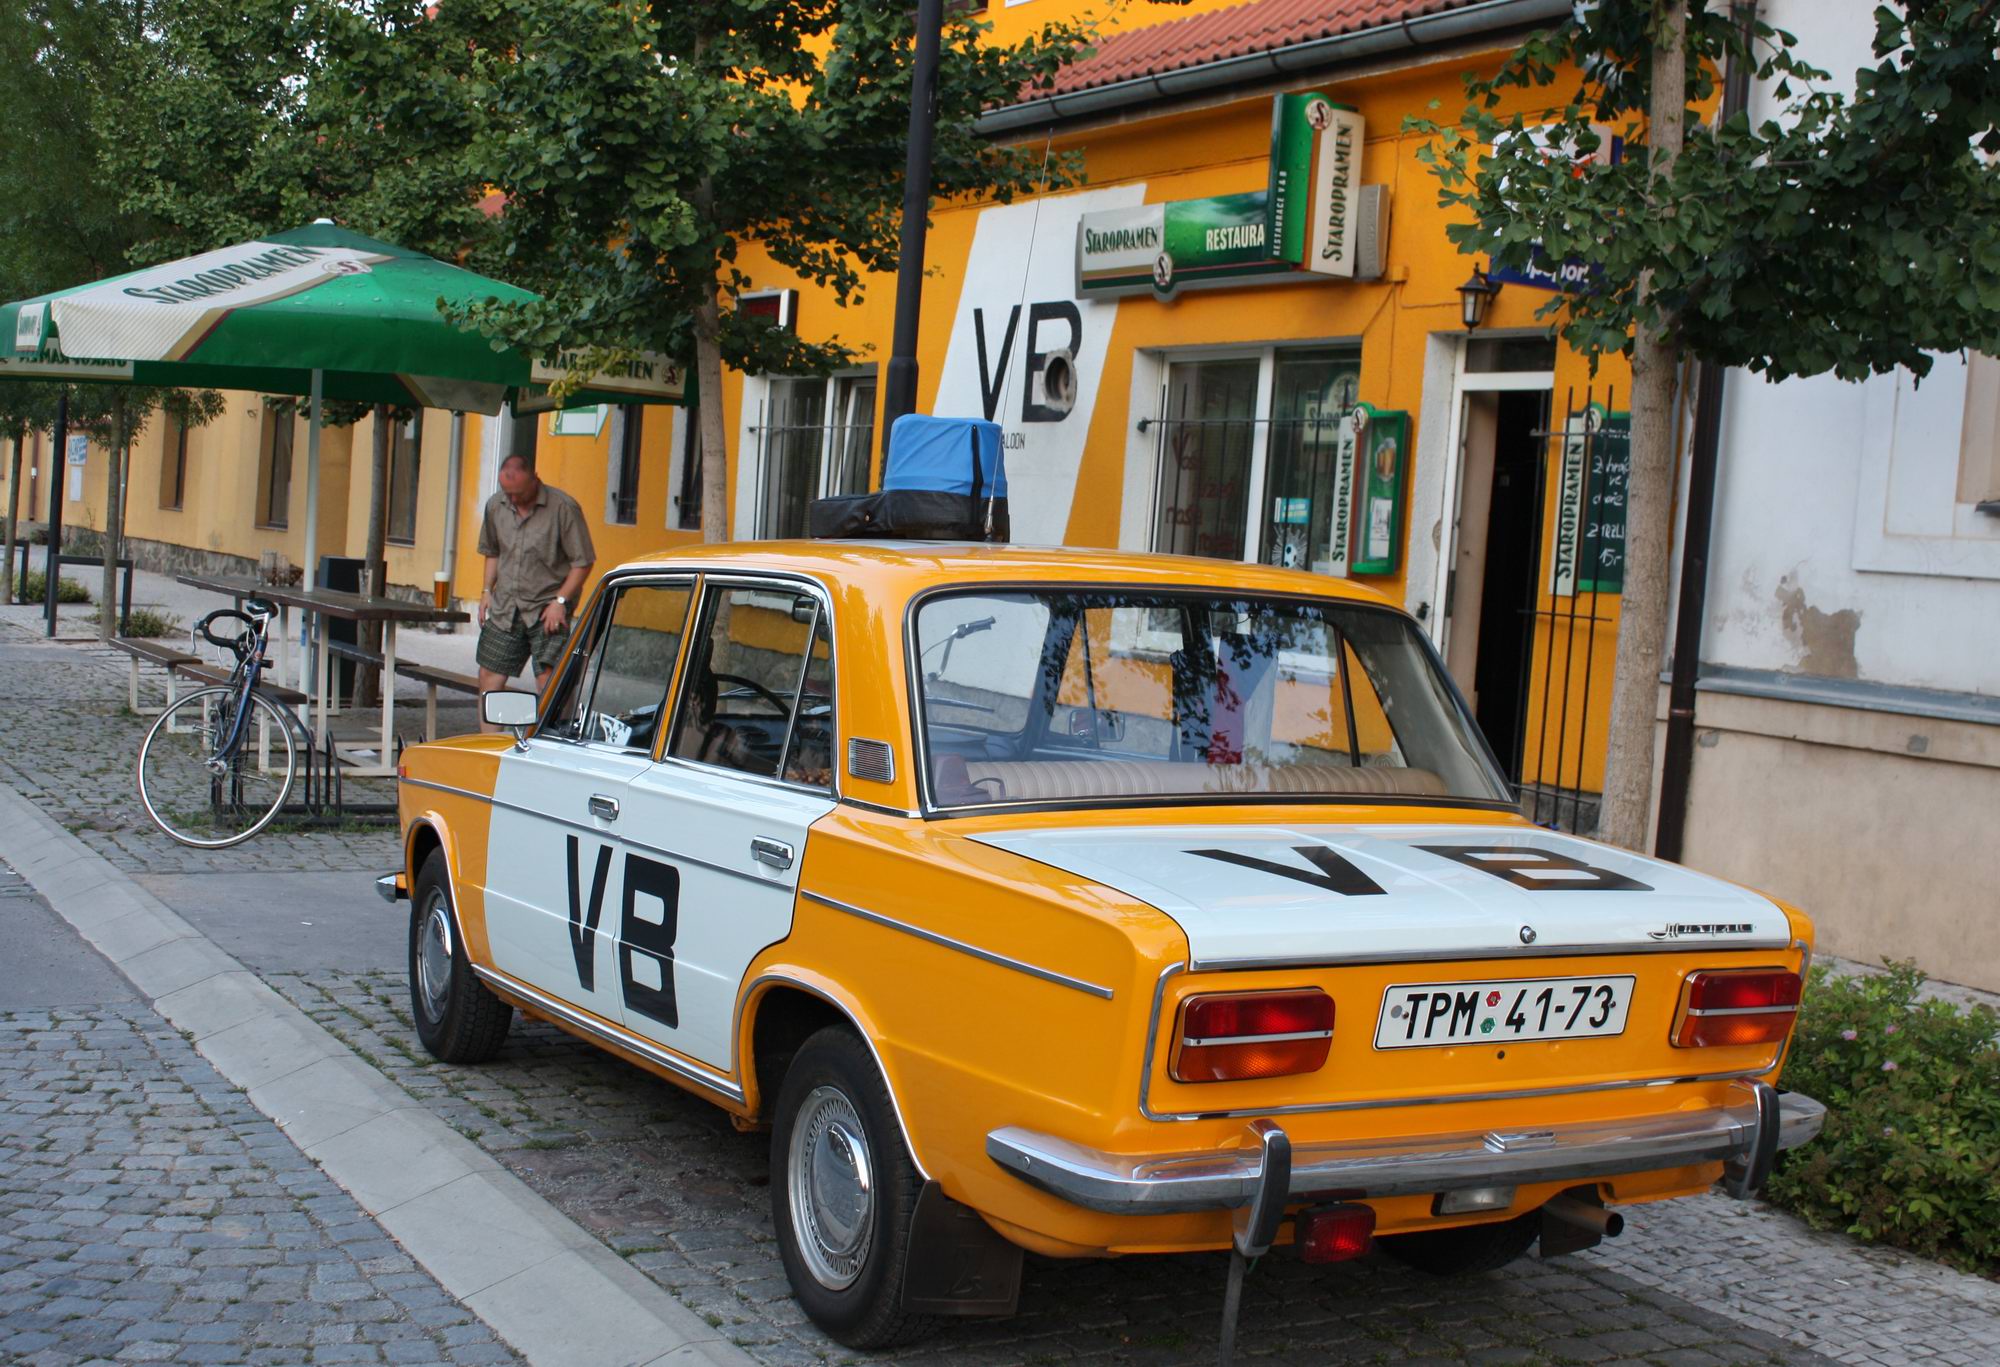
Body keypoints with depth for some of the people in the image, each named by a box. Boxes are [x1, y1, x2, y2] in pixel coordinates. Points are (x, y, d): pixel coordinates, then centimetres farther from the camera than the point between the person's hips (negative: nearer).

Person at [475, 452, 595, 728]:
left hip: (546, 610, -5)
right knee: (489, 678, 7)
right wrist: (487, 591, 10)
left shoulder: (563, 507, -13)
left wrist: (560, 601, -15)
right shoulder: (495, 505, 5)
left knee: (548, 679, -13)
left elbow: (583, 562, -10)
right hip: (505, 608, 6)